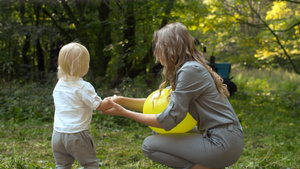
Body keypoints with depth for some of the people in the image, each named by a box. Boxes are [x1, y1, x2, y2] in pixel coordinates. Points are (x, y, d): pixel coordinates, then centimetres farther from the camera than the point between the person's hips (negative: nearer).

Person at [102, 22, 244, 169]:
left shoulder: (190, 70, -17)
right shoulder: (189, 67, 13)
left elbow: (168, 120, -17)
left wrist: (124, 113, -10)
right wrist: (122, 100, 8)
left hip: (223, 143, -10)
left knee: (149, 145, -5)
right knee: (159, 134, 19)